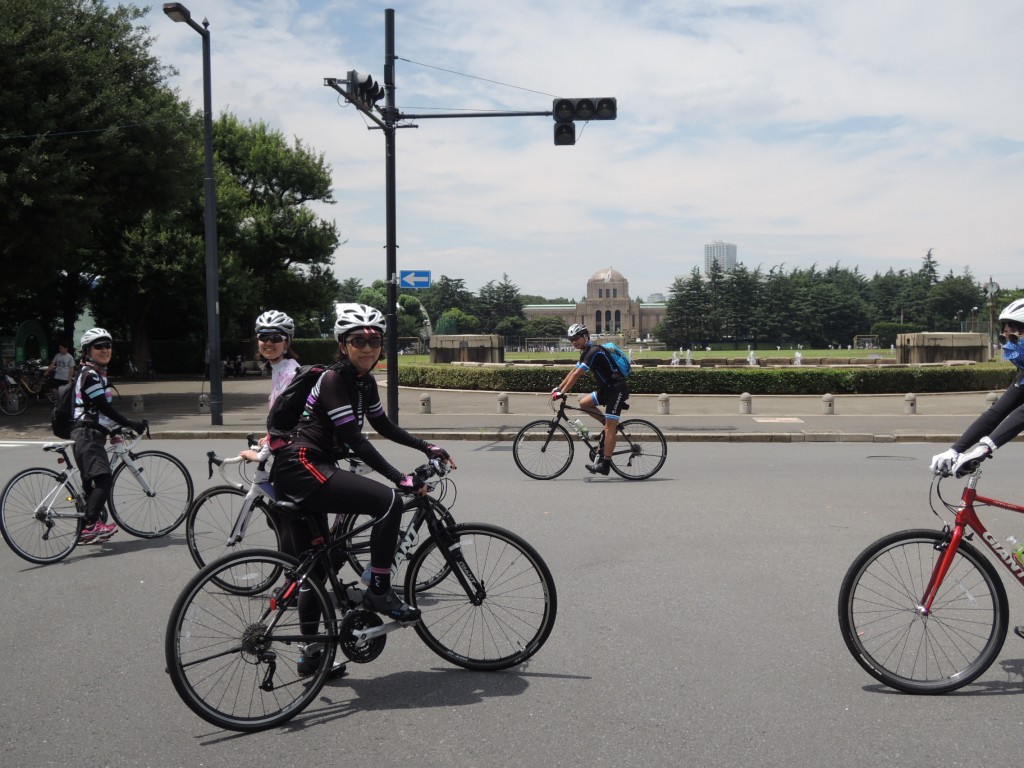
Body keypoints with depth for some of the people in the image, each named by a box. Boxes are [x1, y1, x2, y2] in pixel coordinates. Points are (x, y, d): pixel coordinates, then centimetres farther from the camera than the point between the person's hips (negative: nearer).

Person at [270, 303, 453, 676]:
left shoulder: (364, 381, 11)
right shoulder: (333, 380, -16)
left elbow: (384, 426, 23)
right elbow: (355, 440, -21)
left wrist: (426, 447, 17)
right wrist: (400, 478, -25)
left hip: (296, 475, 10)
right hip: (301, 466, -10)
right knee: (388, 501, -21)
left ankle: (311, 653, 27)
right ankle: (378, 592, -9)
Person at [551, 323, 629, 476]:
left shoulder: (594, 352, -18)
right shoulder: (586, 352, 13)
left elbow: (576, 374, -22)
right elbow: (573, 371, 19)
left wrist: (562, 392, -21)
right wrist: (558, 387, 14)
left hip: (617, 389, -10)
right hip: (608, 388, 10)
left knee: (609, 428, -10)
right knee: (584, 402, 3)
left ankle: (605, 465, -8)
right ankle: (609, 423, 12)